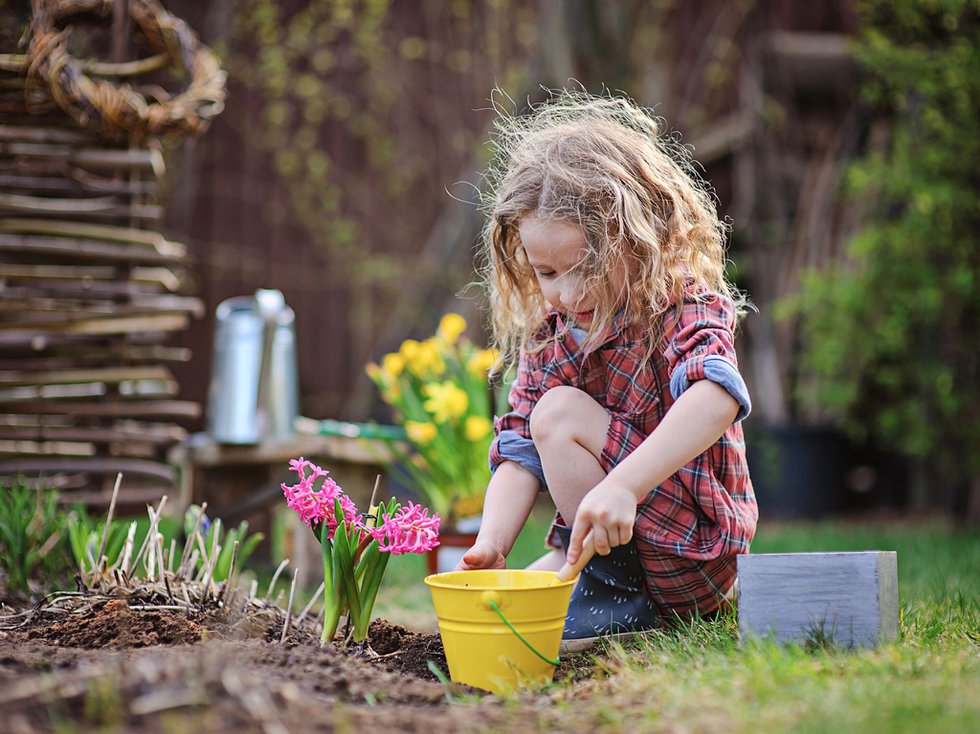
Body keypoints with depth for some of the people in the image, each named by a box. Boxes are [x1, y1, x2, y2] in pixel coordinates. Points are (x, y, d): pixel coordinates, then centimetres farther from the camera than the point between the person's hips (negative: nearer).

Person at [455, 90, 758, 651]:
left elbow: (716, 399, -38)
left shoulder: (684, 310, -15)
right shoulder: (548, 336, 4)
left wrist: (624, 485, -50)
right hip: (599, 544, 7)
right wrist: (490, 547, -19)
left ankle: (620, 598, -13)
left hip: (694, 550, -7)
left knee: (560, 414, -19)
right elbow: (520, 456, 0)